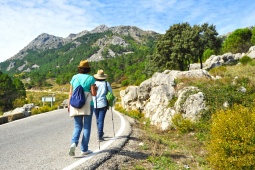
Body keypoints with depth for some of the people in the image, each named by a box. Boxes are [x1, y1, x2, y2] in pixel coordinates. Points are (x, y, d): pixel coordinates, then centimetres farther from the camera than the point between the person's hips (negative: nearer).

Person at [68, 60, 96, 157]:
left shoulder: (74, 77, 7)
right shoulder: (90, 78, -3)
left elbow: (70, 93, 5)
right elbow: (94, 93, -9)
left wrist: (69, 105, 11)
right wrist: (95, 89, 13)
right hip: (87, 105, -3)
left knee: (77, 126, 14)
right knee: (86, 127, 7)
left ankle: (74, 143, -11)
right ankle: (84, 149, 9)